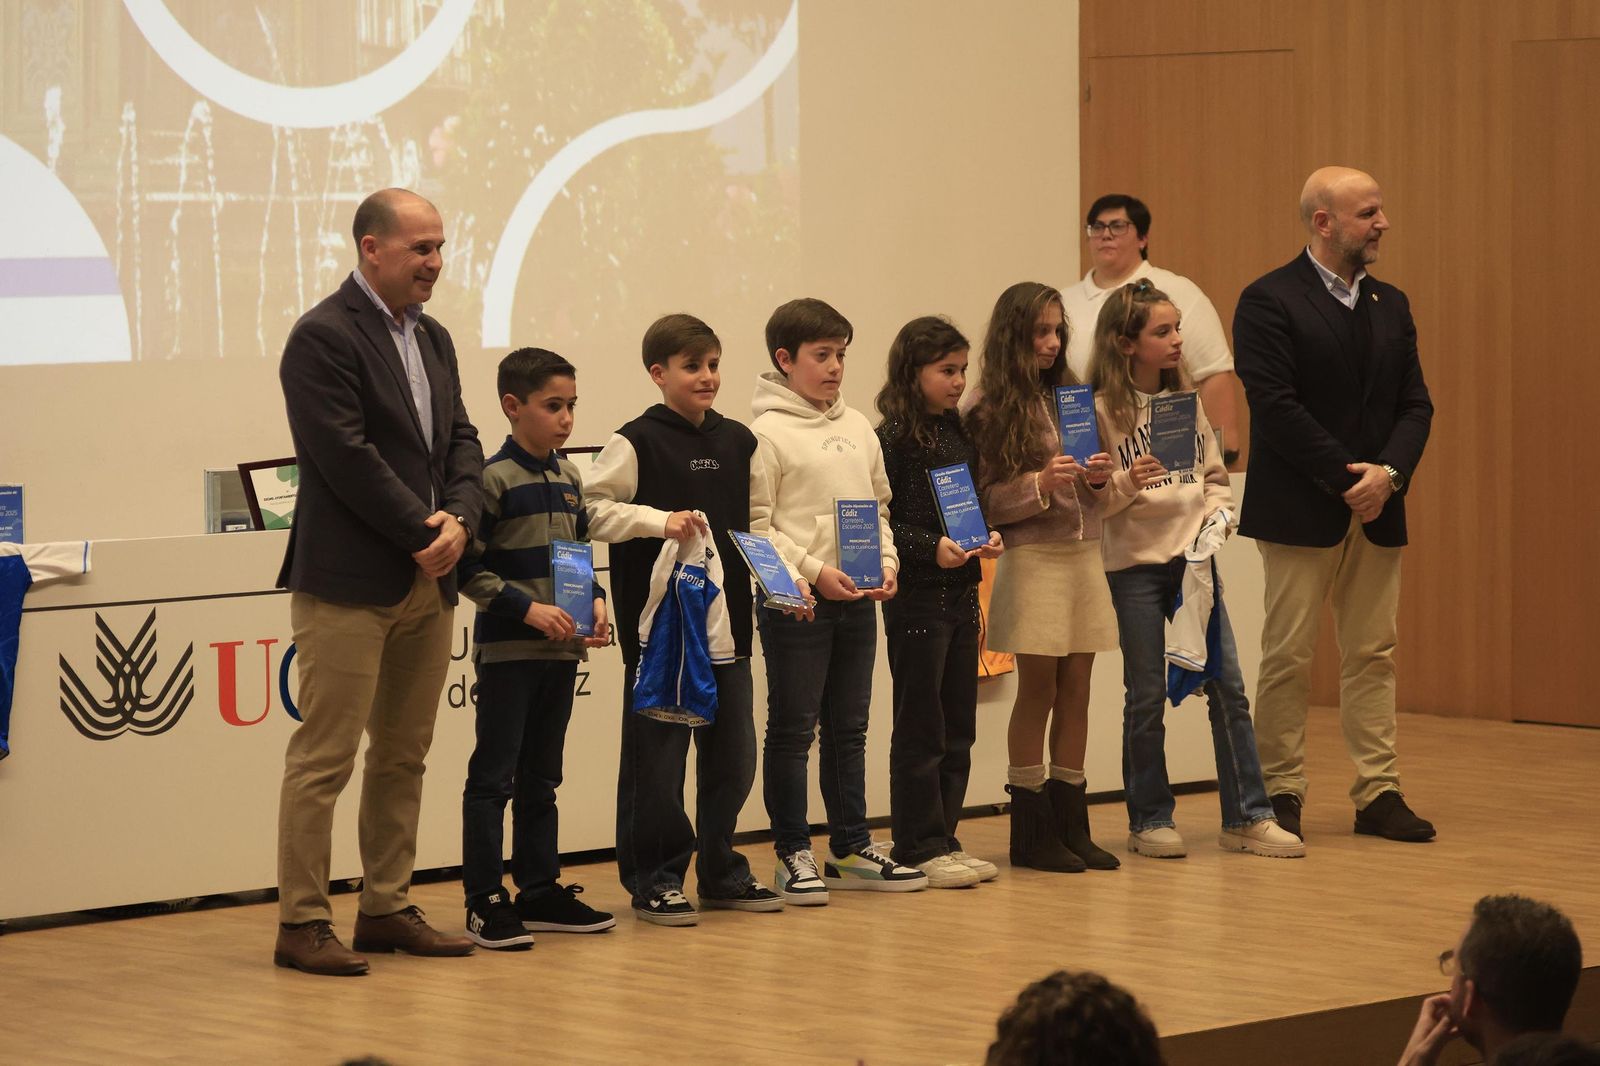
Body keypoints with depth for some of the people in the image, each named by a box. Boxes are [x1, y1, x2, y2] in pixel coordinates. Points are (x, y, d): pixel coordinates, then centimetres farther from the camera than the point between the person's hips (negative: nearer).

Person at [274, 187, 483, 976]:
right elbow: (346, 457, -17)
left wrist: (458, 521, -5)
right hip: (350, 580, -8)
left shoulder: (432, 338, 16)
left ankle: (387, 910, 19)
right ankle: (301, 924, -1)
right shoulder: (324, 337, -11)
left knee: (403, 755, 12)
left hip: (428, 581, 8)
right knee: (324, 757, -5)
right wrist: (425, 530, -14)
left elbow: (461, 441, 14)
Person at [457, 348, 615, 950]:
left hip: (560, 650, 7)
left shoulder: (568, 478, 11)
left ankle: (540, 889, 21)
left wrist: (594, 601, 3)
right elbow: (470, 567, -14)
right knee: (493, 775, -4)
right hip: (507, 649, -7)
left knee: (541, 775, 14)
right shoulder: (494, 479, -11)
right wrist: (527, 609, -20)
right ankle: (484, 901, -1)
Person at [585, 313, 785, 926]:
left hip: (727, 624, 6)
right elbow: (591, 509, -10)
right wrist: (659, 521, -20)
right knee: (657, 760, 0)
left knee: (733, 754, 11)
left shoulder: (738, 443, 11)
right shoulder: (637, 443, -6)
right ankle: (654, 880, 9)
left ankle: (721, 873, 23)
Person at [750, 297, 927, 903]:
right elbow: (754, 525, -11)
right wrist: (814, 570, -17)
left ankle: (851, 849, 20)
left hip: (857, 601, 7)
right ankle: (793, 854, 6)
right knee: (792, 729, 0)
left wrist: (886, 561, 1)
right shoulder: (767, 433, -8)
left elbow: (879, 506, 18)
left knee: (848, 728, 13)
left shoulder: (858, 428, 13)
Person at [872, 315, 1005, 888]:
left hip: (962, 594, 7)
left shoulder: (961, 435, 12)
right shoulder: (892, 439, -10)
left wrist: (989, 538, 1)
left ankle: (944, 839, 18)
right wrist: (931, 547, -22)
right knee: (920, 728, -1)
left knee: (959, 727, 10)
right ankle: (917, 847, 5)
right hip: (916, 599, -7)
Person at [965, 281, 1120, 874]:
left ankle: (1071, 824, 12)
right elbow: (985, 501, -7)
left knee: (1076, 690, 6)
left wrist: (1099, 476, -2)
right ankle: (1032, 832, 5)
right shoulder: (993, 408, -4)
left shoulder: (1071, 396, 12)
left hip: (1085, 553, 5)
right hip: (1033, 557, -5)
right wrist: (1039, 484, -20)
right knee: (1038, 689, -2)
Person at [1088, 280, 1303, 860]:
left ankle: (1246, 817, 7)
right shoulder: (1102, 410, -8)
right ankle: (1150, 820, 14)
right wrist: (1127, 483, -26)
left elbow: (1215, 475, 15)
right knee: (1147, 697, 3)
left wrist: (1218, 515, -4)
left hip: (1194, 557, 5)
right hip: (1134, 564, -4)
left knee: (1228, 686, 1)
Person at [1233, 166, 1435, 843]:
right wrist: (1346, 480, -16)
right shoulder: (1269, 302, -8)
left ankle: (1378, 793, 10)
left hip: (1378, 509, 6)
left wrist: (1389, 472, -9)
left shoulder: (1390, 305, 13)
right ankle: (1281, 792, 7)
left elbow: (1415, 405, 9)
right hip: (1299, 509, -6)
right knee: (1287, 657, 0)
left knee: (1374, 656, 7)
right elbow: (1275, 407, -15)